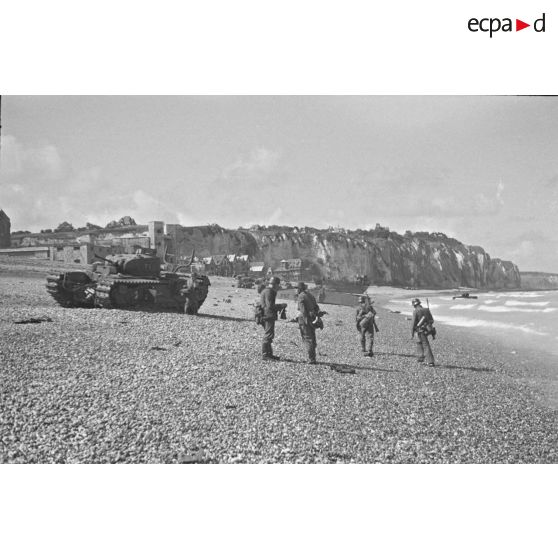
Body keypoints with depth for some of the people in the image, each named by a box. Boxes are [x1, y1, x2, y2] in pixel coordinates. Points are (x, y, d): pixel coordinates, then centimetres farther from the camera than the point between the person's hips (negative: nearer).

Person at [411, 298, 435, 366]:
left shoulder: (415, 312, -11)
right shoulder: (427, 310, 5)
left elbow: (414, 323, -13)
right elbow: (432, 320, 6)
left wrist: (412, 334, -7)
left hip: (421, 330, -6)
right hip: (428, 329, 6)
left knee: (426, 346, -2)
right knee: (419, 342, 25)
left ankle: (430, 361, -4)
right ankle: (420, 357, 24)